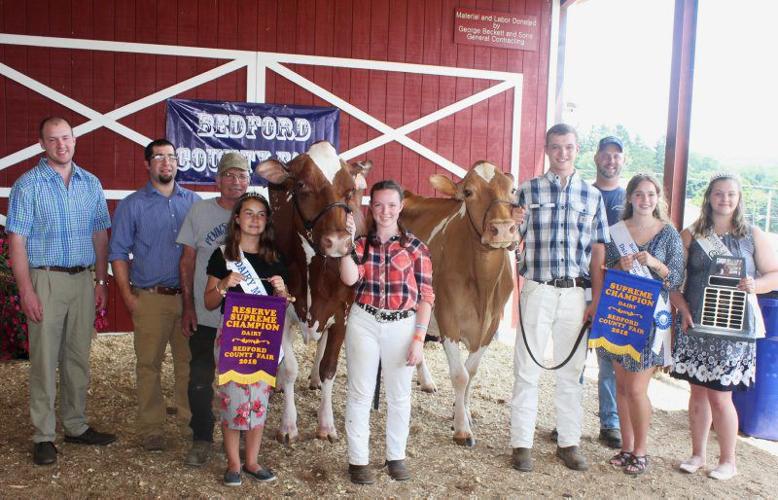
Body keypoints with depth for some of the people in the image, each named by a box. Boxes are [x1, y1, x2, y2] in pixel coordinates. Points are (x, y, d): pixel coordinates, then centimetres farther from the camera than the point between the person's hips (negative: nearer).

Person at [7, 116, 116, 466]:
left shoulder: (91, 184, 9)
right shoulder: (28, 184, -3)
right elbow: (17, 242, -7)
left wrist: (101, 282, 6)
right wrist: (26, 291, -14)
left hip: (83, 280, 4)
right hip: (46, 279, -4)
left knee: (78, 357, 11)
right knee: (44, 360, 1)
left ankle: (76, 426, 23)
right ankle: (44, 436, 10)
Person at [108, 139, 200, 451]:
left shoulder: (194, 202, 10)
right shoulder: (132, 205, 3)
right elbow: (118, 253, 3)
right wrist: (128, 297, -4)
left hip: (189, 296, 2)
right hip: (150, 298, -2)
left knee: (189, 361, 7)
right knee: (149, 364, 4)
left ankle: (191, 422, 20)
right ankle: (151, 429, 15)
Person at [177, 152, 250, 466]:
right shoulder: (199, 211, 1)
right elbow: (187, 261, 4)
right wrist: (188, 307, 0)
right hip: (205, 316, 0)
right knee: (200, 381, 6)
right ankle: (201, 439, 24)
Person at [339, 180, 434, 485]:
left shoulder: (415, 247, 0)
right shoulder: (361, 244, 5)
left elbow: (425, 296, -1)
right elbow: (350, 279, -13)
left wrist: (418, 339, -6)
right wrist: (348, 240, -17)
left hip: (402, 325, -1)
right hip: (364, 323, 1)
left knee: (399, 395, 11)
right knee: (360, 393, 7)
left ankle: (396, 457, 28)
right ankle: (358, 460, 20)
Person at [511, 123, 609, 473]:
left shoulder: (592, 195, 8)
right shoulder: (528, 190, 2)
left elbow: (598, 251, 7)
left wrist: (597, 300, 2)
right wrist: (514, 221, -18)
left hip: (576, 293, 2)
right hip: (536, 290, -2)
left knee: (571, 369, 10)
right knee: (527, 369, 4)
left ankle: (568, 442, 23)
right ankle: (521, 443, 13)